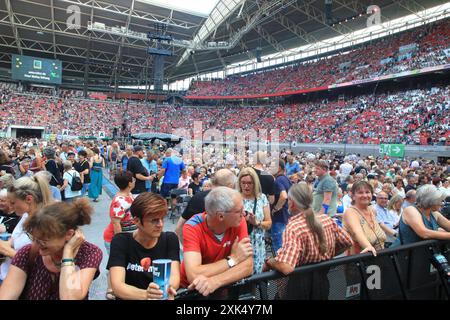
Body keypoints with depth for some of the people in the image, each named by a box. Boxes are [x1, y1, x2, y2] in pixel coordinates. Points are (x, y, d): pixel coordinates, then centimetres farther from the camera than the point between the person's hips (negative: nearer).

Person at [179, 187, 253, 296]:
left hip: (222, 285, 2)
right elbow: (193, 276, -31)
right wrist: (233, 259, -24)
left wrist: (215, 281, -34)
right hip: (191, 288, -1)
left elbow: (248, 266, -20)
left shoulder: (239, 222, -14)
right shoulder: (192, 228, -22)